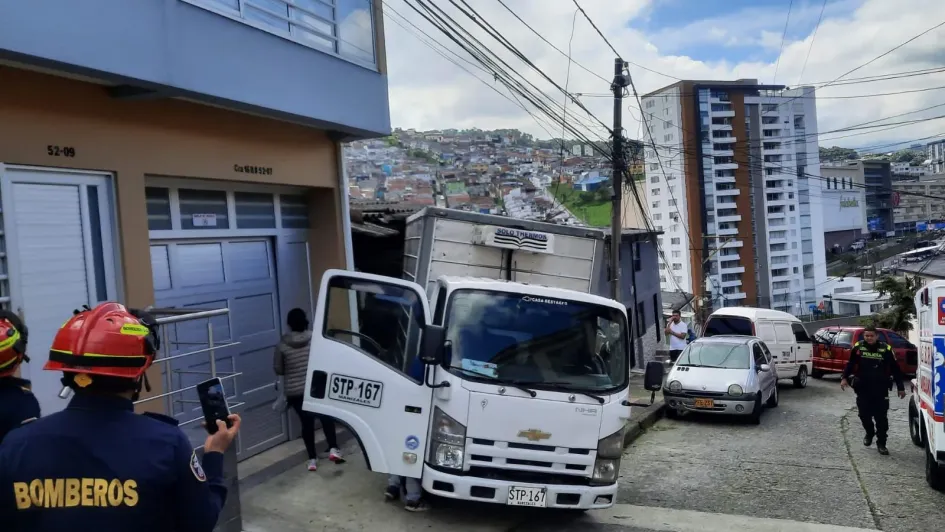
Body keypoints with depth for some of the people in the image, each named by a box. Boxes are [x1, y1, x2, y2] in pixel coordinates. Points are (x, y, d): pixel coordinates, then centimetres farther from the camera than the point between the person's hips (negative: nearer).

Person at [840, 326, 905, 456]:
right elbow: (850, 364, 11)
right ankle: (869, 433, 33)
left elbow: (895, 369, 3)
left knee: (881, 417, 0)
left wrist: (900, 388, 3)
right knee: (864, 414, 4)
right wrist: (844, 378, 0)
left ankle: (881, 443, 12)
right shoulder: (857, 347, -1)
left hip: (880, 390, -1)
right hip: (863, 389, 1)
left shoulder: (886, 349, -4)